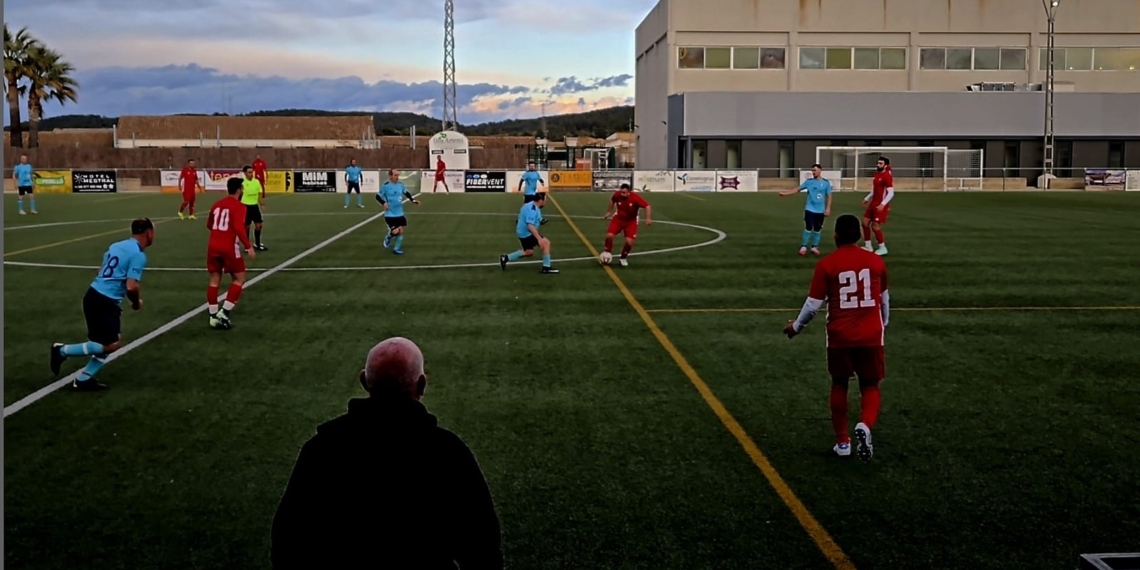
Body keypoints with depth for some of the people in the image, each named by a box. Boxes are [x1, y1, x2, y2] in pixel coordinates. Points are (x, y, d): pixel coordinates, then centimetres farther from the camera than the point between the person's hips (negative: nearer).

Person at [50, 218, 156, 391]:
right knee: (112, 345, 0)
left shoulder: (116, 245, 13)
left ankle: (83, 379, 18)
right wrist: (136, 302, -1)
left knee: (110, 342, 17)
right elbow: (131, 287, -20)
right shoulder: (138, 255, -13)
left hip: (93, 295, 9)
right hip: (105, 302, -9)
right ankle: (63, 350, 5)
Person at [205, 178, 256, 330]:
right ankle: (224, 313, -3)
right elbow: (239, 228, -20)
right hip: (229, 248, -6)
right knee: (239, 279, 6)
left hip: (213, 246, 6)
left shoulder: (216, 204, 13)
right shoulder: (239, 206, -8)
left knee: (214, 280, 11)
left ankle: (213, 317, 12)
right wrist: (248, 247, -17)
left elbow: (209, 225, 24)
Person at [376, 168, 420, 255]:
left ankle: (396, 249, 24)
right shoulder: (386, 186, -15)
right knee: (395, 231, -14)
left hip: (400, 213, 6)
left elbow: (406, 193, 20)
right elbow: (378, 196, -9)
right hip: (390, 214, -6)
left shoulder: (400, 184, 2)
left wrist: (413, 200, 9)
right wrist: (384, 203, -24)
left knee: (401, 231, 7)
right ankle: (388, 238, 21)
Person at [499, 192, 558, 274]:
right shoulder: (532, 210, -25)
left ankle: (505, 258, 33)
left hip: (523, 232, 11)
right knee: (546, 242, -15)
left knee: (529, 252, 27)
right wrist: (539, 239, -37)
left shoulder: (532, 206, 7)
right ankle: (546, 267, -7)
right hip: (526, 233, -11)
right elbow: (530, 226, -34)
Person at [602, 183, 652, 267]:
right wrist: (609, 212, 10)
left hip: (631, 221, -2)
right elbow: (612, 200, 5)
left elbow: (647, 206, -28)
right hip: (618, 218, 2)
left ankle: (623, 258, 16)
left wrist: (648, 218, -38)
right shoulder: (617, 195, -20)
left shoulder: (635, 198, -30)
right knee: (609, 236, -16)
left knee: (629, 242, -12)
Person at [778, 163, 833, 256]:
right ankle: (803, 247, 2)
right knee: (808, 228, -5)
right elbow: (798, 189, 4)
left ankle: (814, 247, 19)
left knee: (817, 229, 8)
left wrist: (828, 208, -5)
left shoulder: (826, 182, -1)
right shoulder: (809, 181, 1)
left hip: (820, 211, 1)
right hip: (810, 209, -1)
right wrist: (785, 193, -4)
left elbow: (829, 196, 3)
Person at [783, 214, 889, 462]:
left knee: (839, 384, 19)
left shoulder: (826, 264, -7)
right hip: (871, 336, 1)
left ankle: (842, 442, 23)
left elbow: (813, 305, -6)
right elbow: (884, 298, 15)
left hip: (839, 336, -1)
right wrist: (884, 324, 34)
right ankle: (864, 426, -17)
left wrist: (796, 326, 12)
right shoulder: (876, 261, 2)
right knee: (870, 386, 12)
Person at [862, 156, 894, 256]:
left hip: (881, 205, -9)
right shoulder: (877, 174, 11)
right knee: (865, 223, 8)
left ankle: (882, 248, 5)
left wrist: (883, 204, -29)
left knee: (875, 226, -8)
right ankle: (868, 246, 18)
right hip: (873, 203, 9)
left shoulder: (887, 176, -17)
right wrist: (867, 199, 21)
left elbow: (891, 193, -22)